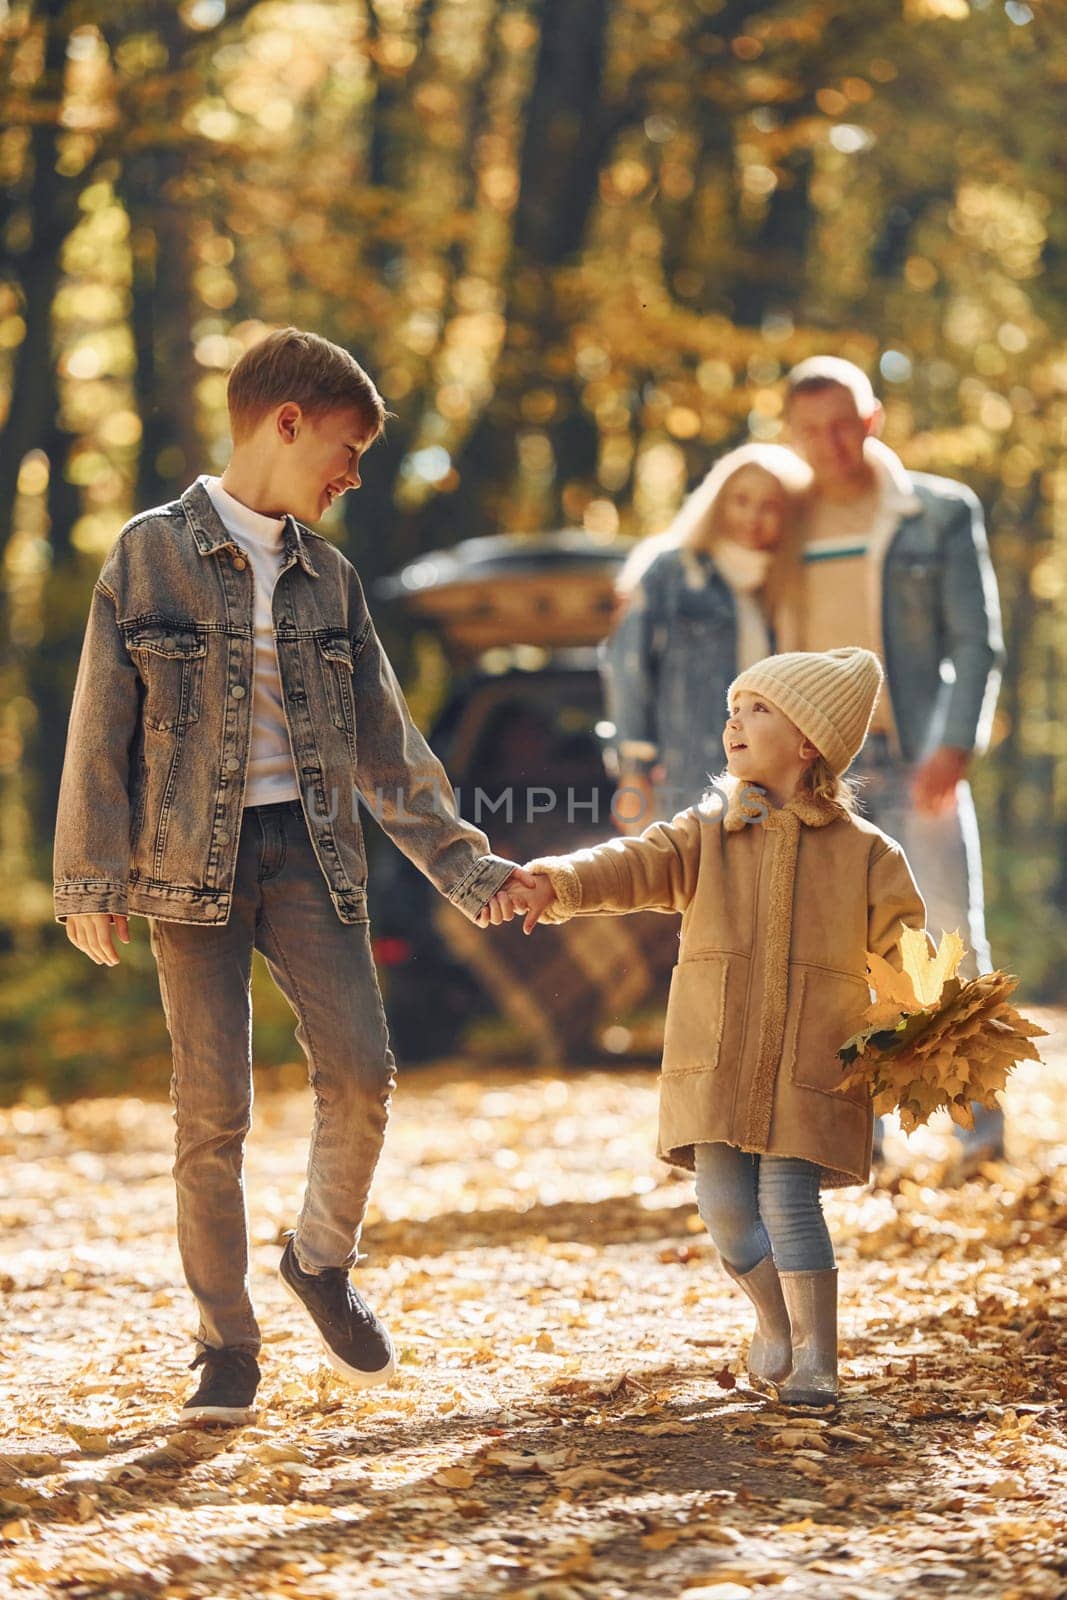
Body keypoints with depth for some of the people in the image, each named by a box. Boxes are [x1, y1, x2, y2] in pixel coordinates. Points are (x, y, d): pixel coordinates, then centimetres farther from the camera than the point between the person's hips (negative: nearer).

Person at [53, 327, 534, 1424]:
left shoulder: (327, 576, 13)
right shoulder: (152, 553, -1)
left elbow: (384, 740, 17)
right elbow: (101, 725, -2)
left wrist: (462, 863, 13)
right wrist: (91, 879, -6)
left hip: (308, 849, 4)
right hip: (191, 857, -3)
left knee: (360, 1069, -11)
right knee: (212, 1108, -3)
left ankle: (322, 1260, 15)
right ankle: (226, 1346, 10)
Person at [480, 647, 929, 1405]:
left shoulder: (866, 854, 2)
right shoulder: (704, 836, 6)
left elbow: (909, 953, 3)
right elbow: (632, 865, -10)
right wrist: (555, 881, -29)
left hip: (811, 1072, -2)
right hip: (715, 1067, 3)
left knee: (787, 1199, -11)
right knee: (726, 1204, 0)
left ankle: (816, 1358, -1)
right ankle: (776, 1319, 27)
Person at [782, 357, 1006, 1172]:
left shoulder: (942, 513, 3)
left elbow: (978, 641, -1)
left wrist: (956, 747, -14)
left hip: (916, 760, -2)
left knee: (952, 937, -7)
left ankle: (982, 1130, -3)